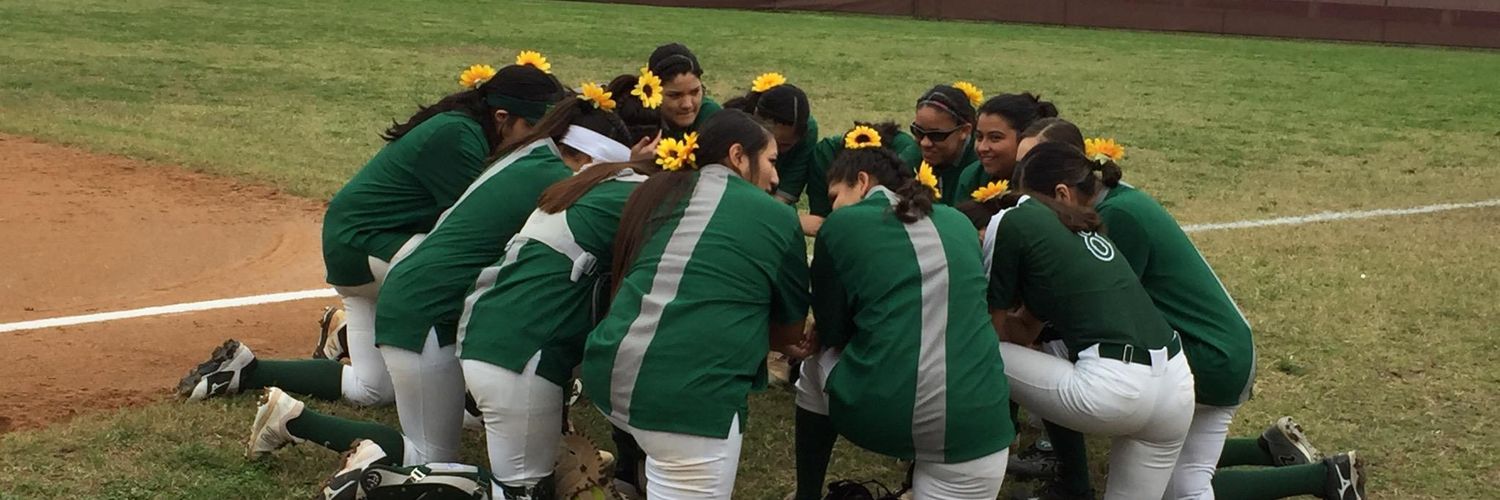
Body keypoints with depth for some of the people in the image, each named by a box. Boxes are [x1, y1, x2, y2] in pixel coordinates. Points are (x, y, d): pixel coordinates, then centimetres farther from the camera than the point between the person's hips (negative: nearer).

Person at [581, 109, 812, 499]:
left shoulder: (658, 193, 20)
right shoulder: (775, 217, 6)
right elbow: (792, 325, 19)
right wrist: (756, 335, 42)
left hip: (609, 373, 6)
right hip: (690, 395, -6)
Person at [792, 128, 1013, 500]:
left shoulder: (842, 224, 6)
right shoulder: (957, 222, 17)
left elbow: (830, 333, 11)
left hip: (876, 413, -2)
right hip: (974, 423, 2)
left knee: (815, 366, 31)